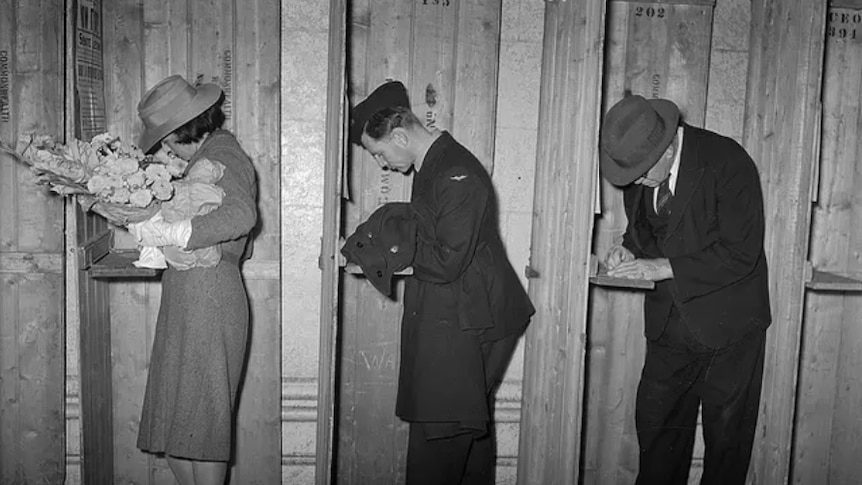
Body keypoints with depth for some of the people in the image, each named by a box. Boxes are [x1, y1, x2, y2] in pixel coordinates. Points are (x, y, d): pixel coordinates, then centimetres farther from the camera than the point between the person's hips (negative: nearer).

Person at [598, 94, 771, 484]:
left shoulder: (727, 163, -20)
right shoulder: (636, 165, -2)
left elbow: (740, 254, -22)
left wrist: (664, 268, -25)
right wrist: (629, 251, -9)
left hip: (728, 323, -5)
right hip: (670, 323, 5)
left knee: (727, 437, 8)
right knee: (655, 425, 11)